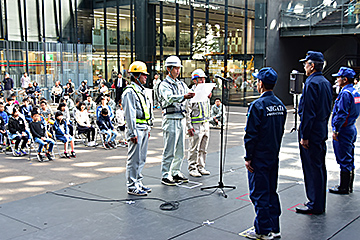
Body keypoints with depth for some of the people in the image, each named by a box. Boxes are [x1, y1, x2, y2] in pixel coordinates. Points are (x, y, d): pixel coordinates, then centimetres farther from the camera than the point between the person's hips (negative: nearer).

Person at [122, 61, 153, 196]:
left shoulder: (142, 91, 18)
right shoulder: (130, 92, -12)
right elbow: (130, 114, -17)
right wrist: (133, 133, -20)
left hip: (144, 129, 9)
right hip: (136, 130, -9)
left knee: (141, 158, 14)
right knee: (134, 159, -4)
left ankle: (138, 183, 23)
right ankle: (132, 186, 3)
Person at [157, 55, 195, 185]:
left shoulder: (181, 84, 17)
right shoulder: (164, 85, -7)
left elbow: (190, 94, 9)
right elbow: (170, 98, -26)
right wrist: (183, 97, -43)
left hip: (181, 119, 7)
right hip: (170, 119, -7)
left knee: (180, 150, 12)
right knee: (169, 150, -5)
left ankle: (176, 172, 24)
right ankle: (165, 176, 3)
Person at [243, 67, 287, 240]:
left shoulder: (257, 105, -17)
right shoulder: (280, 105, 6)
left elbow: (251, 134, -17)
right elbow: (280, 131, 13)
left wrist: (248, 157, -11)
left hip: (259, 158, -8)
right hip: (274, 156, 8)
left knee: (259, 194, 2)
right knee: (271, 192, 16)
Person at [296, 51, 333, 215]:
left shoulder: (311, 83, -17)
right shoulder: (326, 83, 13)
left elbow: (308, 112, -20)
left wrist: (304, 136, -18)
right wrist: (323, 127, 21)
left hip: (312, 131, -10)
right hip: (322, 130, 10)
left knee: (312, 168, -3)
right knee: (320, 167, 15)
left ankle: (315, 205, 5)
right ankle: (320, 204, 25)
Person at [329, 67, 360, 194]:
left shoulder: (345, 94, -18)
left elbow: (341, 114, -23)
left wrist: (335, 130, -17)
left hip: (343, 131, -10)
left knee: (344, 160, -2)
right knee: (349, 159, 15)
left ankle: (344, 187, 5)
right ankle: (349, 186, 23)